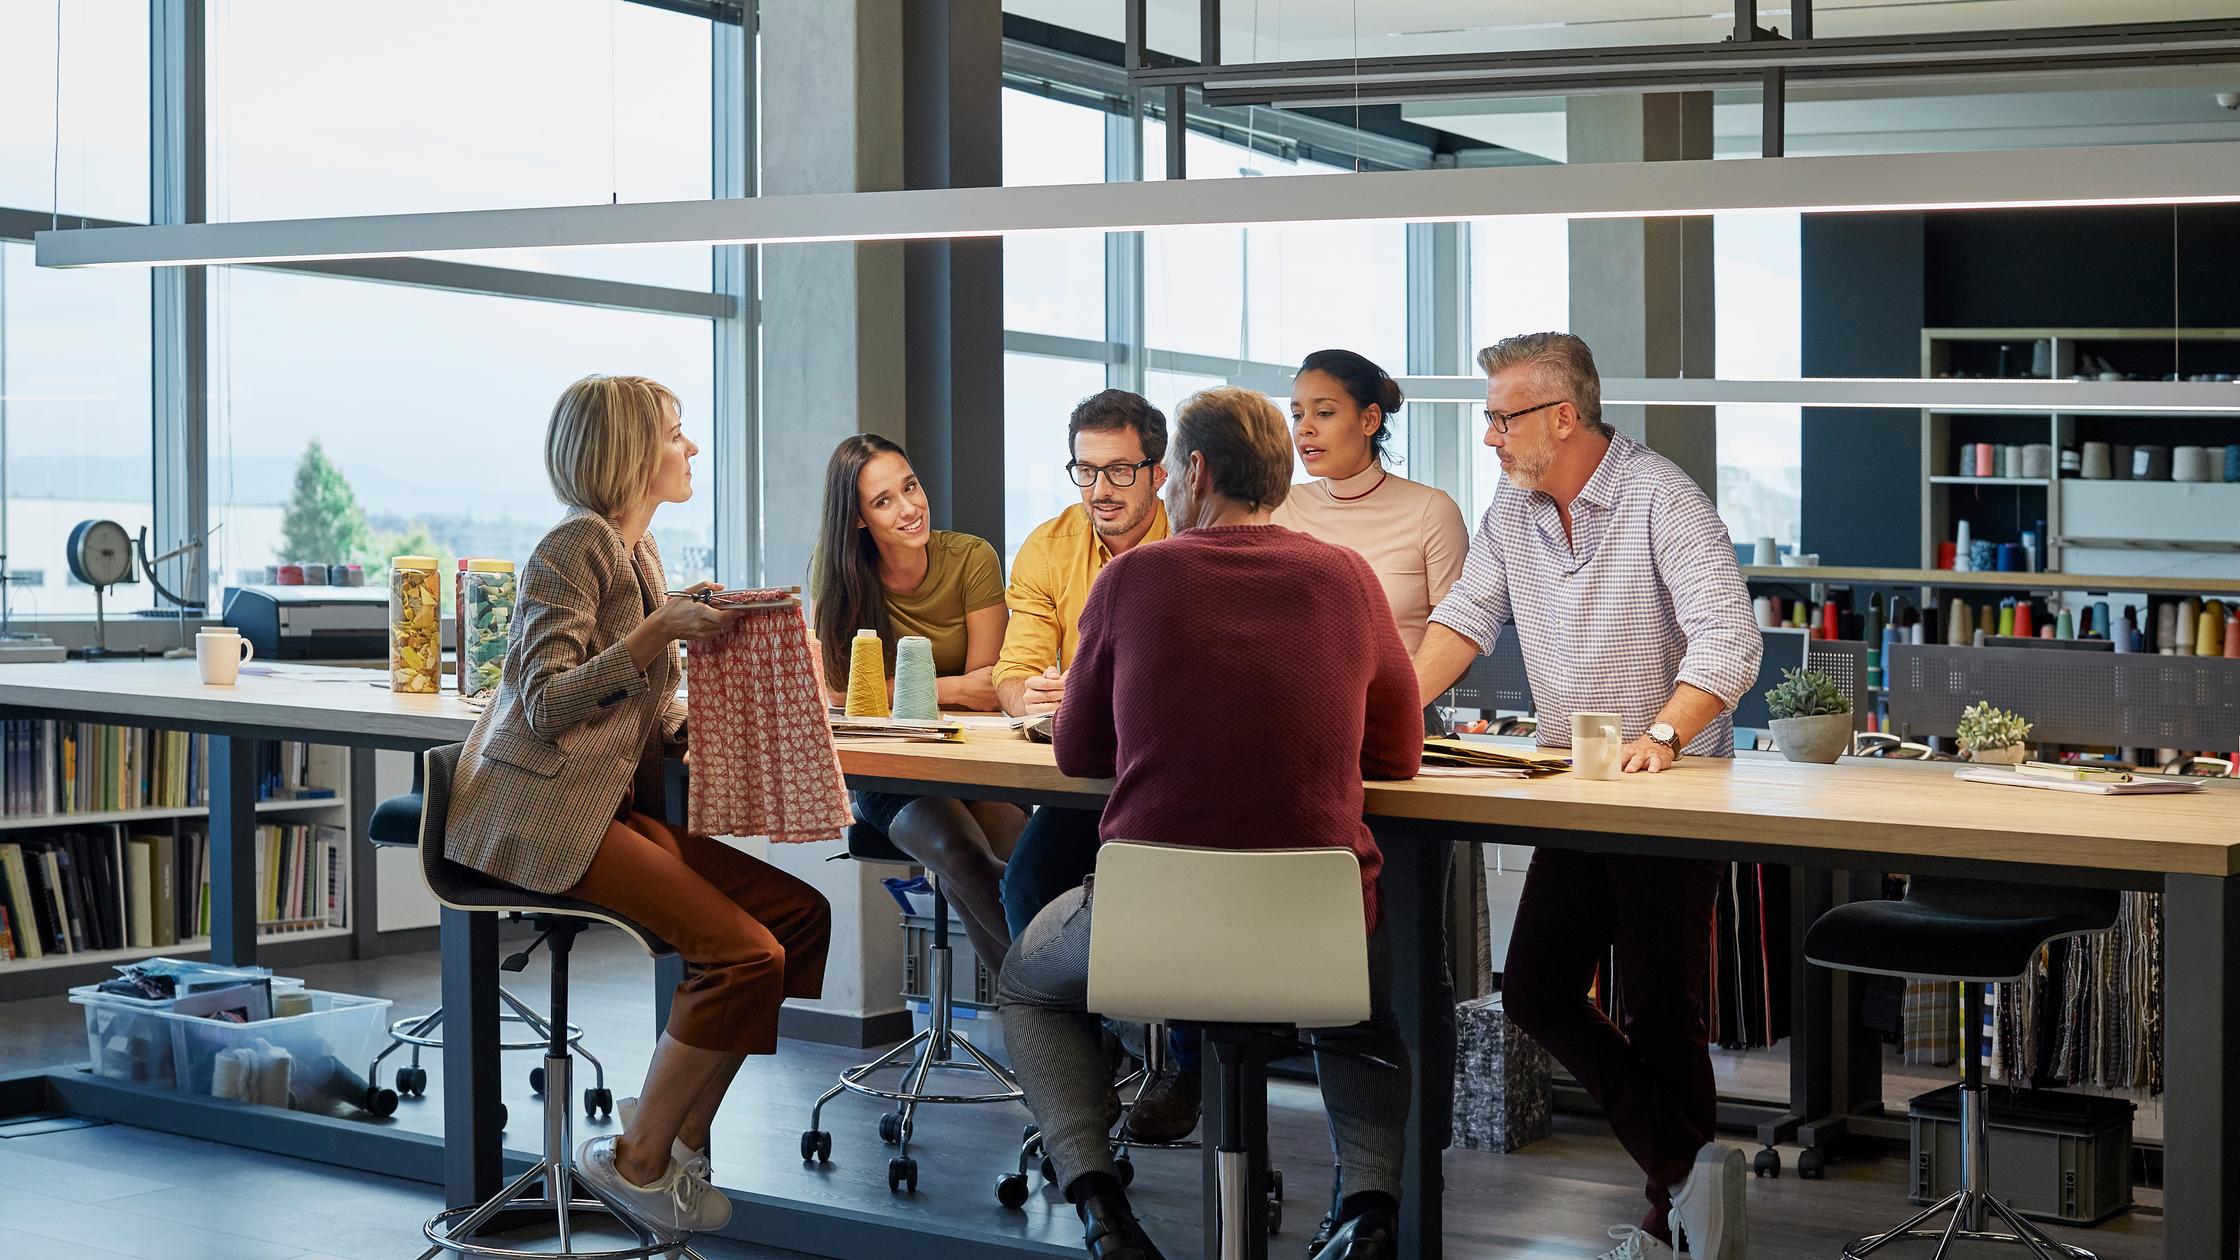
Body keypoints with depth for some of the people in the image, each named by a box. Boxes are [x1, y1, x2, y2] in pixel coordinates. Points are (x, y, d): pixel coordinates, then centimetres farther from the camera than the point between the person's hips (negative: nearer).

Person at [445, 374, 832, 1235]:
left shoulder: (636, 551, 19)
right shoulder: (578, 546, -10)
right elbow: (544, 705, -19)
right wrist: (657, 634, -26)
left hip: (607, 804, 9)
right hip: (539, 815, -9)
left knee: (801, 913, -3)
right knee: (742, 952, -21)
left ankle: (678, 1129, 4)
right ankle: (636, 1160, -5)